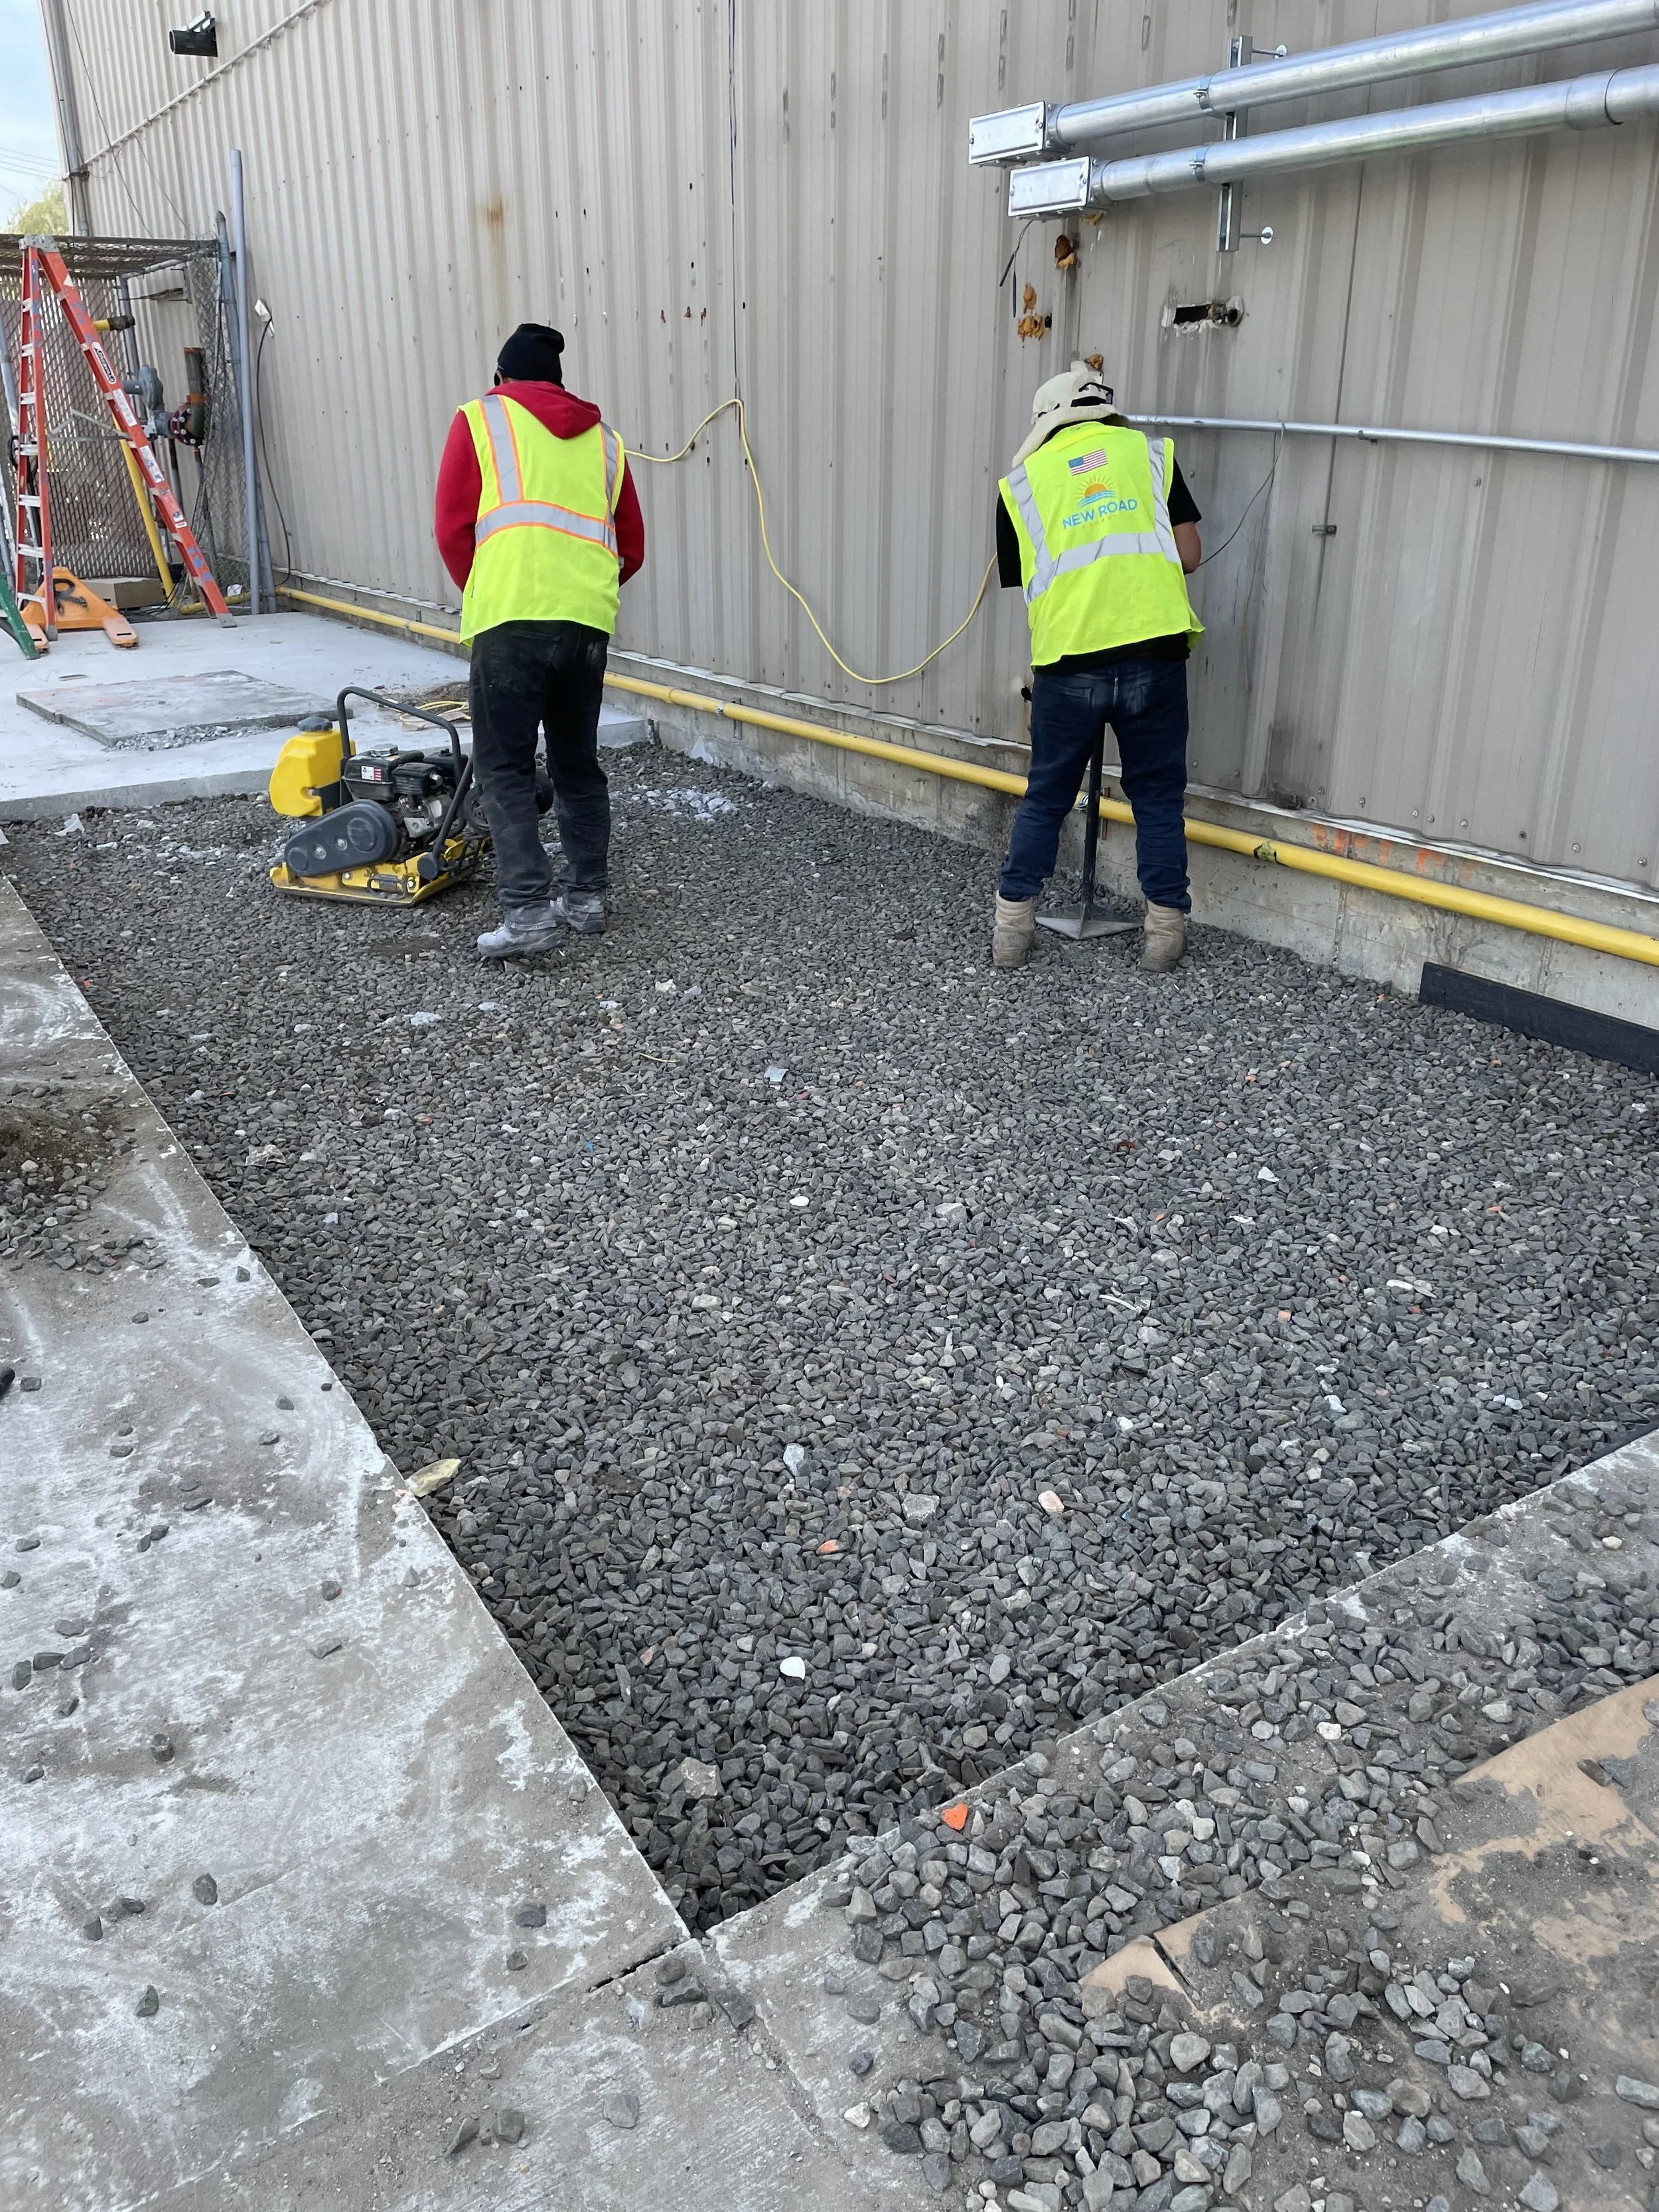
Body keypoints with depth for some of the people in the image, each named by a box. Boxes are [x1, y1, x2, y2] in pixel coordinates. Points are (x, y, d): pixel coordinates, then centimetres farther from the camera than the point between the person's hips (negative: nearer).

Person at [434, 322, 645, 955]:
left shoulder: (480, 419, 11)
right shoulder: (603, 439, 22)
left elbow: (453, 529, 5)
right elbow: (632, 550, 23)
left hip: (511, 618, -4)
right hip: (590, 622, 4)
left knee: (504, 768, -1)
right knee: (578, 764, 16)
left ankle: (528, 913, -9)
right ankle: (586, 898, 21)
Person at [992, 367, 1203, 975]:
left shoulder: (1022, 480, 13)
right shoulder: (1150, 453, 13)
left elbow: (1023, 580, 15)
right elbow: (1188, 555, 9)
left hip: (1068, 663, 0)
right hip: (1154, 653, 0)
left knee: (1045, 799, 15)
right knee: (1158, 797, 13)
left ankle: (1012, 927, 17)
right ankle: (1165, 931, 17)